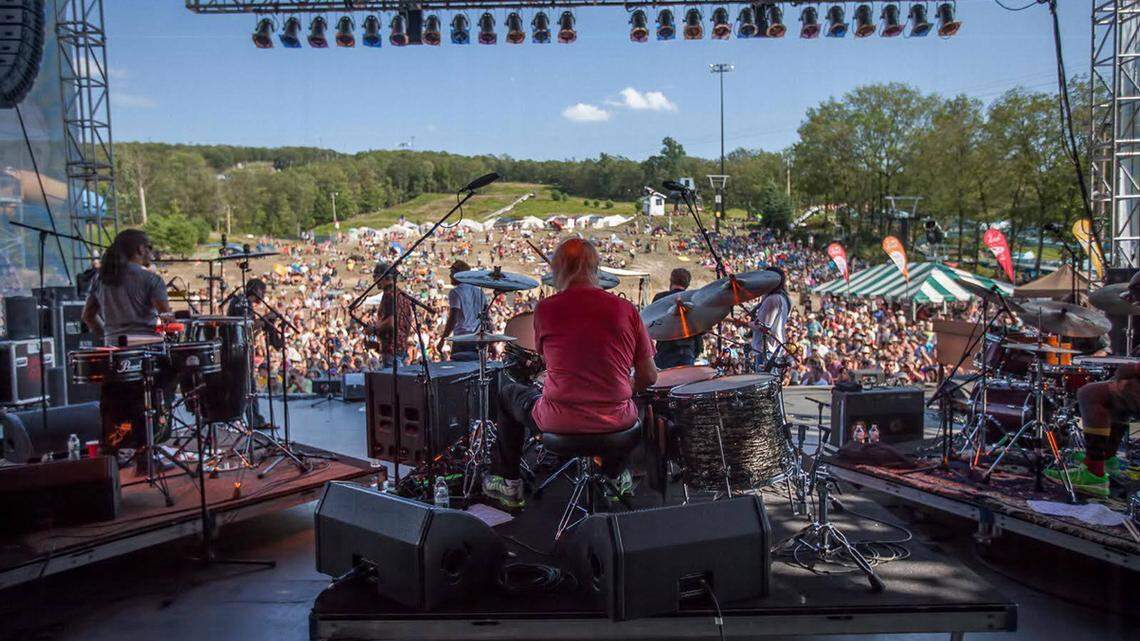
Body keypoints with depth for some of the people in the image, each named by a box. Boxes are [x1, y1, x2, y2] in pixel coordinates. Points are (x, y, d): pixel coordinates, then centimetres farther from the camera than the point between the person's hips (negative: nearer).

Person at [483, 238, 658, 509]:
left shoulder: (546, 309, -8)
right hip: (615, 423, 2)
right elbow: (648, 377, 0)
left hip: (559, 422, -2)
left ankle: (507, 482, 35)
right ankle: (617, 474, 47)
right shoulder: (625, 309, -5)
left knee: (508, 394, 30)